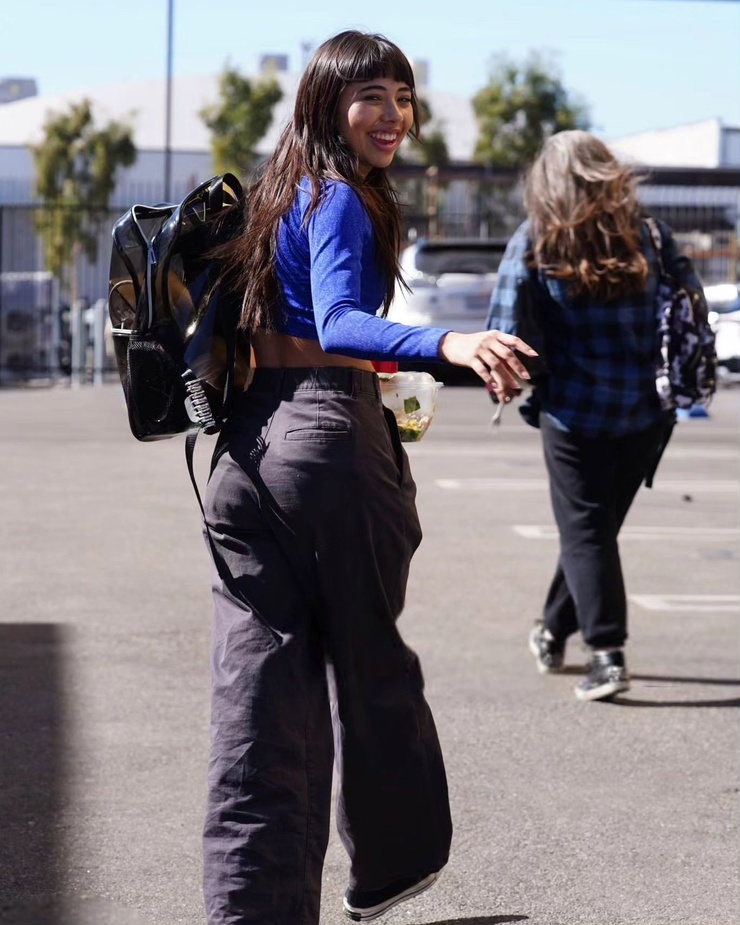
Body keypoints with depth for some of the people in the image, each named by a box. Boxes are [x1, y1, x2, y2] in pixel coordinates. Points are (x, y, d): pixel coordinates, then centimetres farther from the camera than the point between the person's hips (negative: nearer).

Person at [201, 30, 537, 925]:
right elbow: (339, 322, -26)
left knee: (258, 679, 3)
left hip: (247, 441, 8)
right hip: (333, 438, -8)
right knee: (369, 660, 11)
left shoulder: (276, 194, 16)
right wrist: (447, 344, -43)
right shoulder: (342, 201, -10)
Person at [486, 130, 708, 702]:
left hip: (574, 412, -3)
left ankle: (607, 653, -6)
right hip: (647, 413, 3)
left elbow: (503, 329, -10)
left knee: (585, 531, 5)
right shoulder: (648, 235, 0)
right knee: (598, 525, 17)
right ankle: (555, 633, 32)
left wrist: (506, 384, 6)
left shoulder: (534, 242, -6)